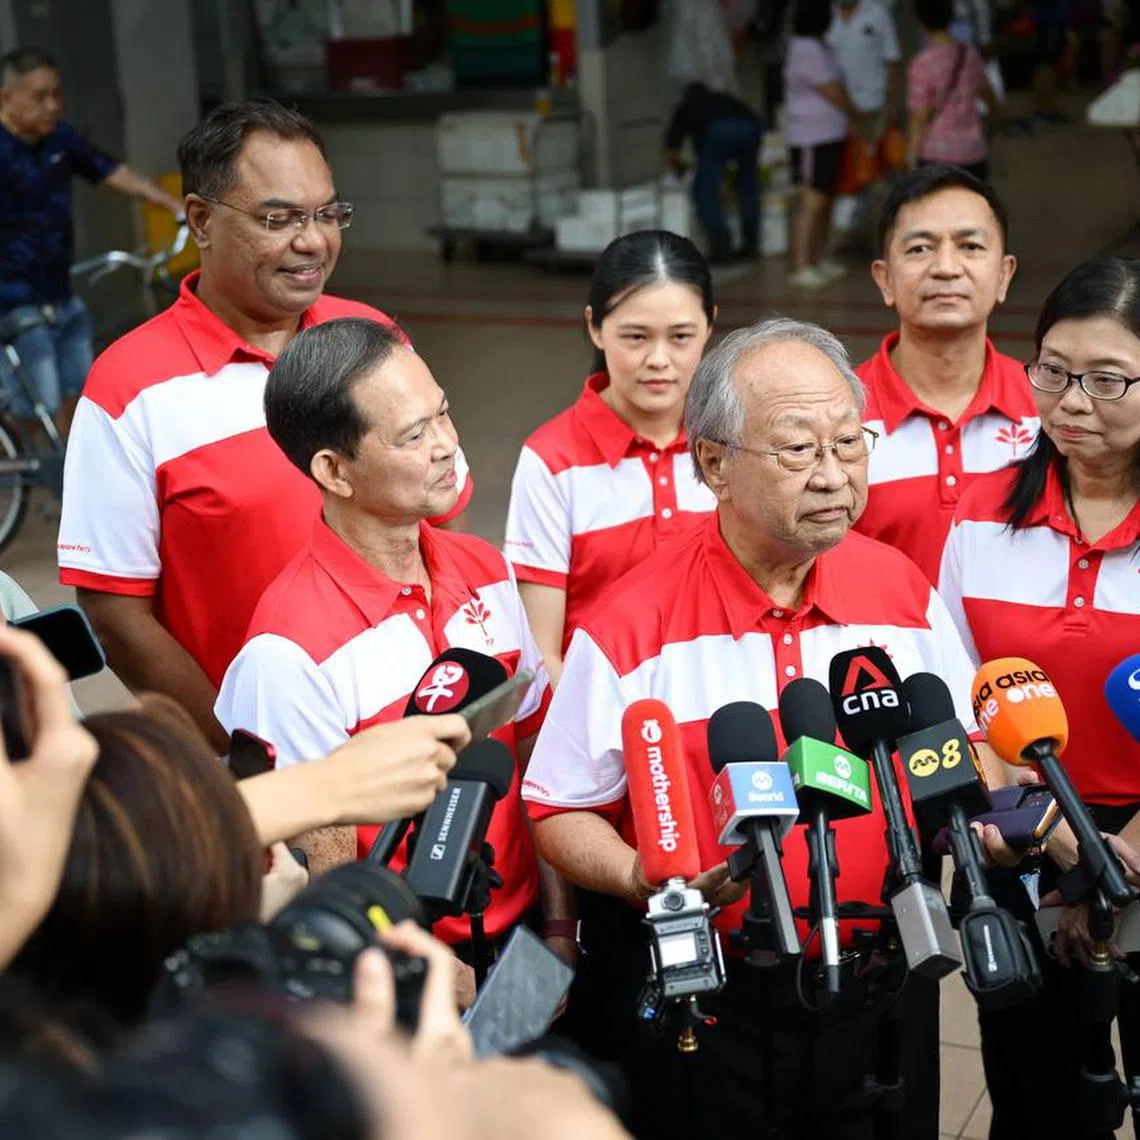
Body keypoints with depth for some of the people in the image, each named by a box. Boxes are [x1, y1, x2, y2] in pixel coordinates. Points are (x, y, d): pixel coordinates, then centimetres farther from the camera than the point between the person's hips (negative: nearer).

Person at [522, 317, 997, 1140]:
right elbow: (560, 813, -7)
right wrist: (645, 878, -25)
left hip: (873, 989, 4)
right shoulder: (632, 627, -13)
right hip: (697, 998, -3)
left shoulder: (905, 593, -1)